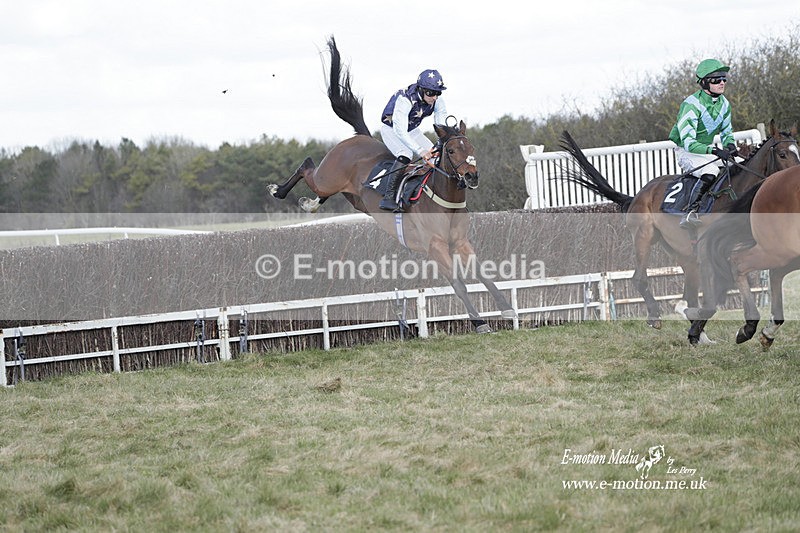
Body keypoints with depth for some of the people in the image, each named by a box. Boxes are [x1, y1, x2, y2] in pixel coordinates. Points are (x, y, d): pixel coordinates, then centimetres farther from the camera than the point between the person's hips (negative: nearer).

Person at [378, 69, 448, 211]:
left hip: (412, 130, 7)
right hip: (391, 129, -6)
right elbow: (400, 131, -42)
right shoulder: (405, 100, -38)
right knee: (405, 155, -32)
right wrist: (420, 151, -49)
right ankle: (388, 198, -32)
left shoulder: (438, 101, -19)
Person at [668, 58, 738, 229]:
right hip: (687, 152, -8)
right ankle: (690, 212, -36)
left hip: (708, 150, 8)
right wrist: (714, 151, -40)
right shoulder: (692, 105, -23)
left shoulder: (723, 103, 1)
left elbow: (726, 132, 15)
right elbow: (687, 141, -28)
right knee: (711, 171, -35)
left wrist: (730, 145, -10)